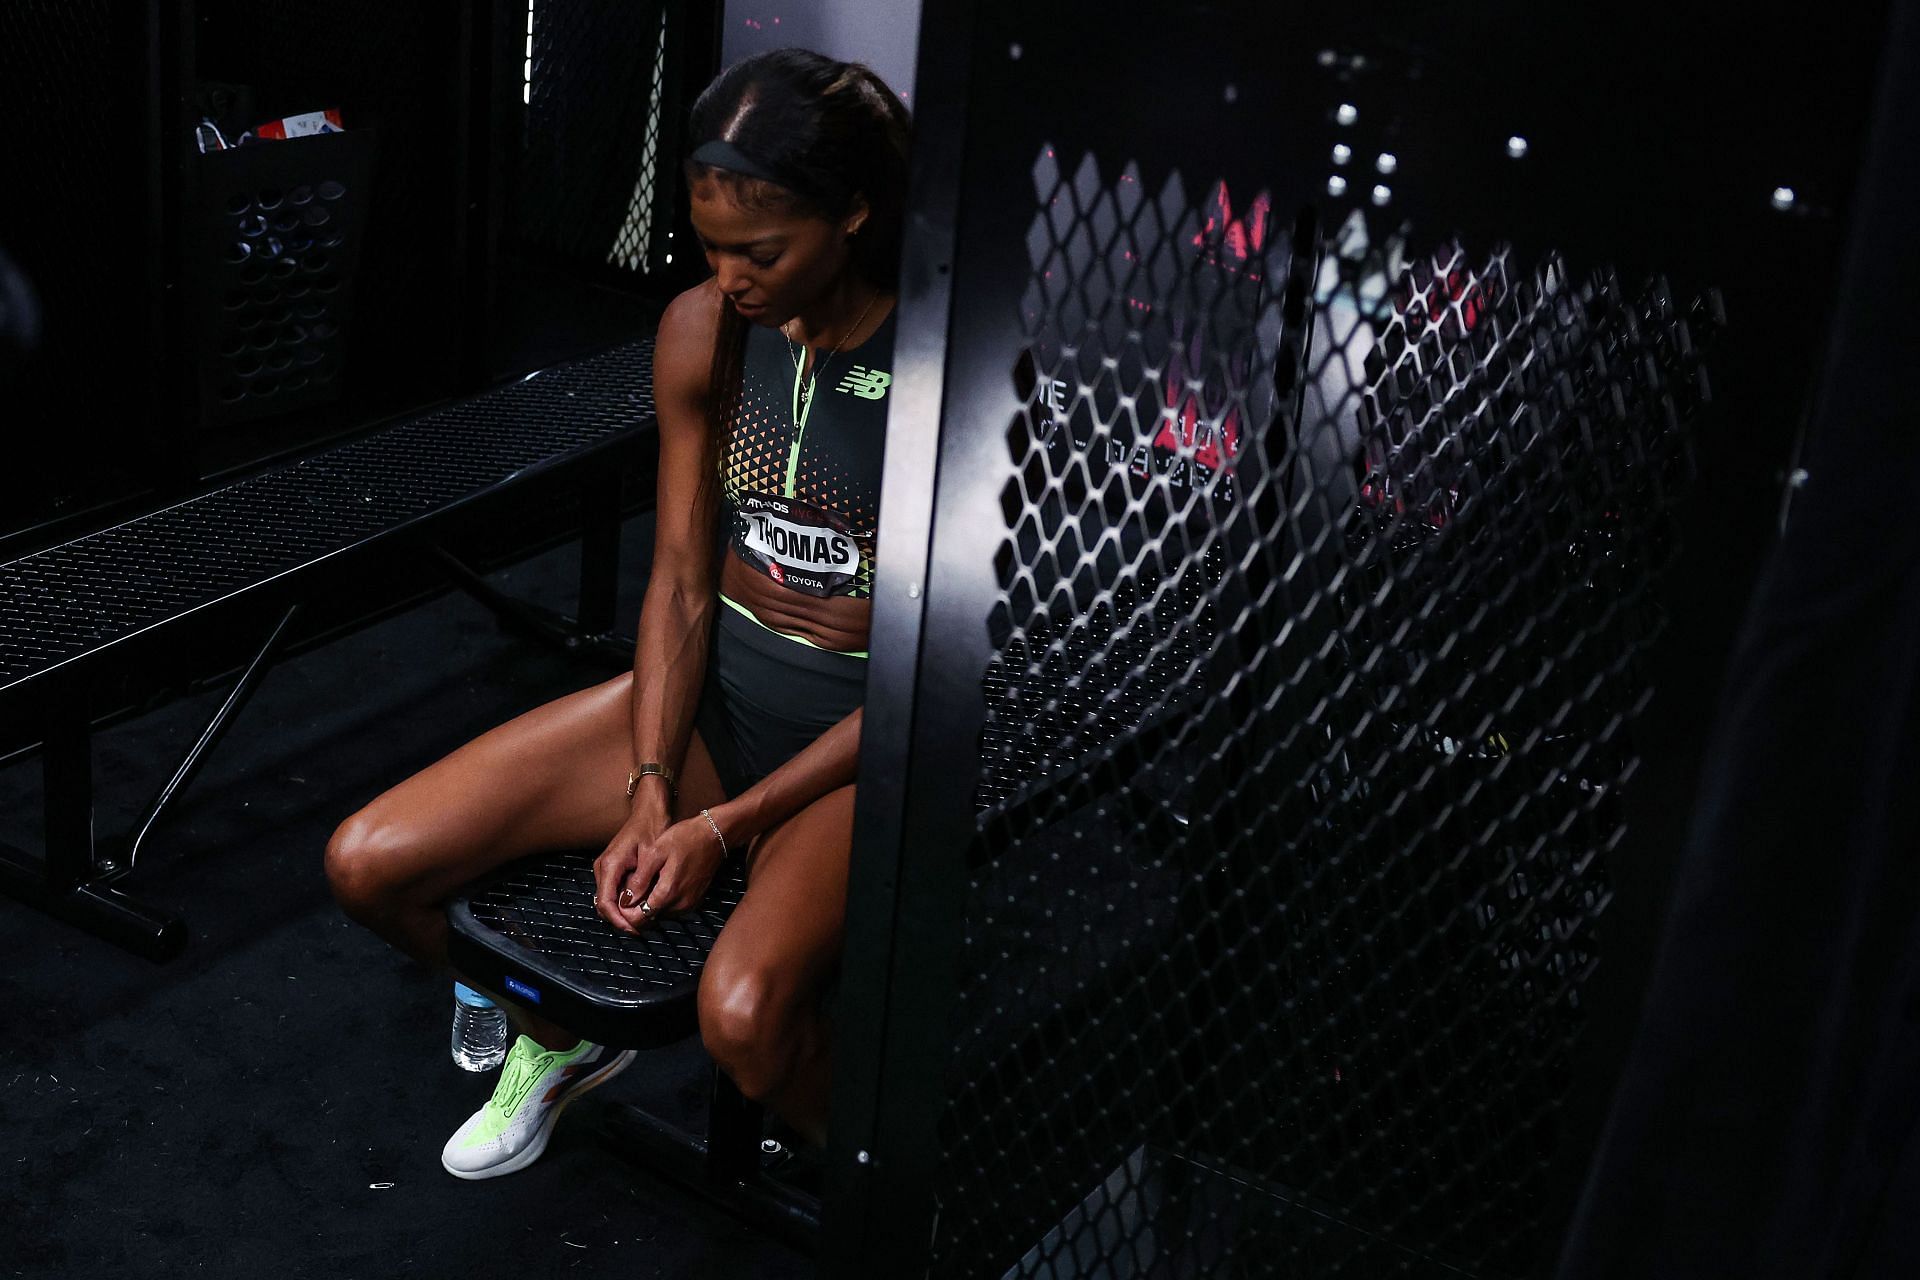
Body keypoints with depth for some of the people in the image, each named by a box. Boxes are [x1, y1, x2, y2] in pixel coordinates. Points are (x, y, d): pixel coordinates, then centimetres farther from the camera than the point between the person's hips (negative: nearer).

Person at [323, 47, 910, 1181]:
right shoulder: (704, 331, -5)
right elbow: (681, 583, 1)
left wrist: (728, 826, -17)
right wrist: (648, 793, -12)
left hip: (861, 736, -5)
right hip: (710, 685, 6)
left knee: (743, 1013, -34)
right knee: (369, 865, -5)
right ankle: (562, 1043, 25)